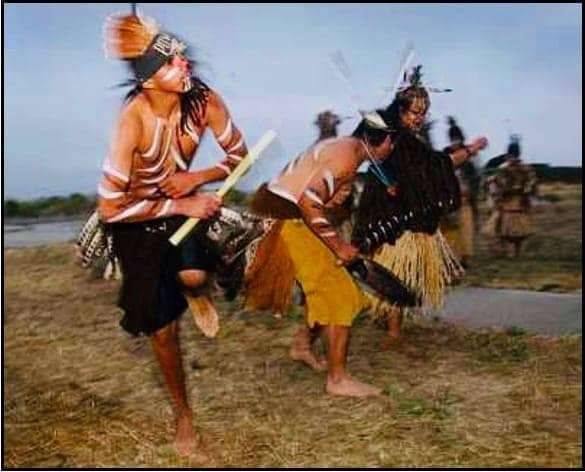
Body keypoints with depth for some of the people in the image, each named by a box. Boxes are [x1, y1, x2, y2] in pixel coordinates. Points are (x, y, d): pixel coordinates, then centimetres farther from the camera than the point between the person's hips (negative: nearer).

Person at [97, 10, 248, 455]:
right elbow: (110, 207, -31)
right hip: (138, 219, -2)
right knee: (162, 326, 4)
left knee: (193, 276, -30)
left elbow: (239, 156, -7)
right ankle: (182, 410, 29)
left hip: (184, 200, 3)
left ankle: (195, 293, 11)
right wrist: (181, 206, -29)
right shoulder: (133, 121, -33)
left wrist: (196, 179, -24)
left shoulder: (205, 100, -22)